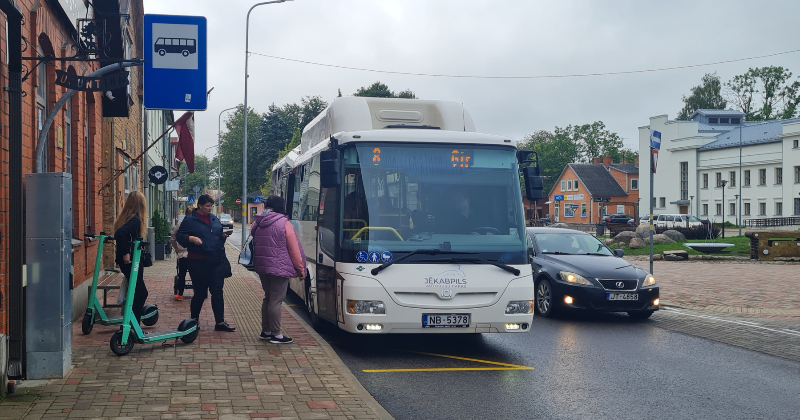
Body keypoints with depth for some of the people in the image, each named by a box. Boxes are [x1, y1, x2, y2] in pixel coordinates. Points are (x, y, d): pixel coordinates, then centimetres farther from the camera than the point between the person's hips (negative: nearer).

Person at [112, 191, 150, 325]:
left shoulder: (126, 216, 11)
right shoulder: (135, 219, -17)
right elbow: (120, 233, -31)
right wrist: (125, 253, -24)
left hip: (127, 262, 10)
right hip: (131, 262, -9)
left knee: (142, 292, 19)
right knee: (136, 294, -2)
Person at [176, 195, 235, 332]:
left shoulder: (214, 219, 14)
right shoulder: (190, 220, -3)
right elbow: (179, 235, -4)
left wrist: (224, 236, 2)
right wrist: (191, 238, -21)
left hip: (216, 261, 5)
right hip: (198, 262, -5)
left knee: (217, 292, 3)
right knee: (200, 293, 3)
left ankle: (220, 322, 6)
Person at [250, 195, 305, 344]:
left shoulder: (257, 223, 8)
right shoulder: (284, 223, -11)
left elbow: (253, 244, 19)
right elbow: (294, 248, -8)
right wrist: (301, 268, -2)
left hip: (261, 266, 7)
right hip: (280, 267, -7)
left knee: (268, 298, 17)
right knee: (276, 300, -4)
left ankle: (265, 331, 22)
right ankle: (276, 334, -2)